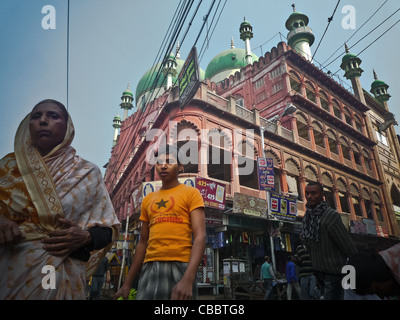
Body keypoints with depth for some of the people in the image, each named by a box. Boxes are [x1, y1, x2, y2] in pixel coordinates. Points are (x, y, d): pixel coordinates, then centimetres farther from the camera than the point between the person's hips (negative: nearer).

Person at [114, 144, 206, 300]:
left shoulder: (191, 193, 1)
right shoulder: (148, 199, 17)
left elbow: (200, 237, -10)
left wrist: (188, 279, -23)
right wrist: (127, 282, 17)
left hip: (180, 268, -4)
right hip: (150, 269, 4)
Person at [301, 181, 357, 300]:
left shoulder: (331, 216, -21)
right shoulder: (307, 217, 3)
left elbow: (348, 247, -15)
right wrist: (316, 274, 16)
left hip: (334, 272, -7)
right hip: (320, 272, 7)